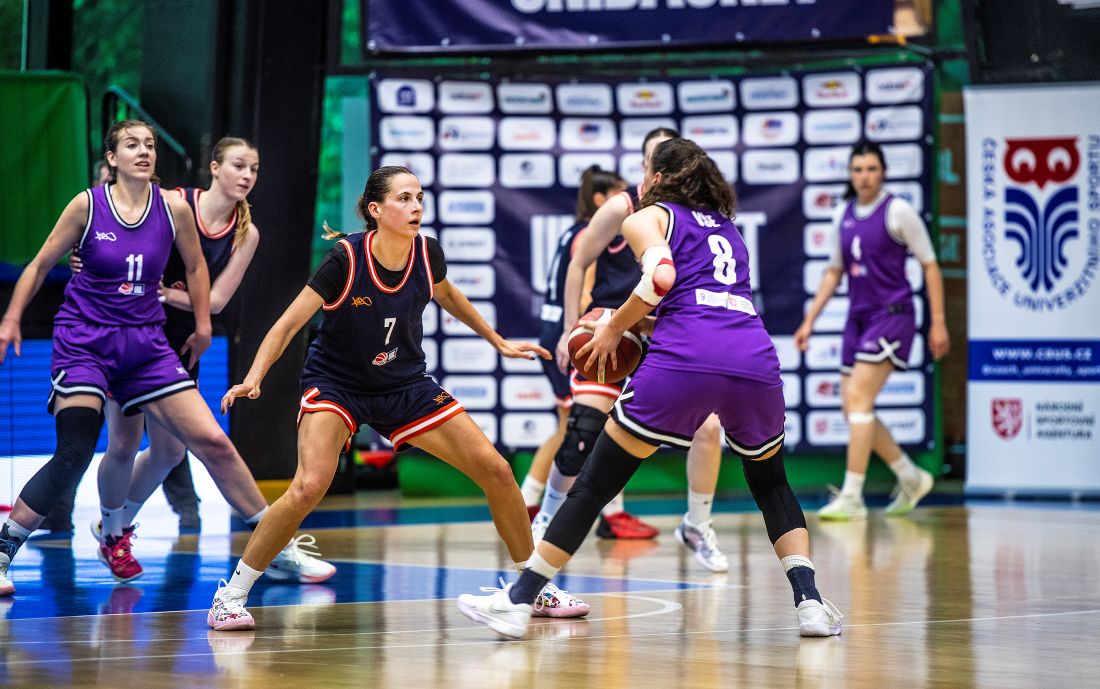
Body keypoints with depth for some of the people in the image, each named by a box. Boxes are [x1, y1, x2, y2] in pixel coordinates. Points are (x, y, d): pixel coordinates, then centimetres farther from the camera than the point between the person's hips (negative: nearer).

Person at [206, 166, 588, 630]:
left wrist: (499, 342, 21)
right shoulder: (345, 258, -22)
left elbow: (447, 296, 15)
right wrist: (254, 377, -35)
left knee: (496, 471, -2)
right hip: (336, 383, -5)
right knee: (309, 487, -28)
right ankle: (229, 596, -13)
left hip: (406, 386, 5)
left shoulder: (427, 253, -9)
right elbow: (288, 325, -20)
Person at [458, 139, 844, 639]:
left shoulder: (647, 217, 15)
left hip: (684, 361, -5)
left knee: (595, 482, 5)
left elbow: (661, 277, -6)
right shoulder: (725, 227, 33)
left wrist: (615, 327, 7)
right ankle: (809, 601, 11)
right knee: (770, 481, 27)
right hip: (756, 359, 5)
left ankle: (519, 602, 4)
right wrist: (629, 322, 33)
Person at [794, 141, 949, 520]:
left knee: (858, 399, -17)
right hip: (858, 317, 7)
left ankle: (852, 497, -15)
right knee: (853, 409, 5)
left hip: (892, 314, -7)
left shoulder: (897, 211, -8)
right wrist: (809, 321, 13)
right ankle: (911, 478, 23)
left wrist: (938, 322, -8)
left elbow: (930, 265, -5)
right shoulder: (843, 215, 10)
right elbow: (834, 272, 19)